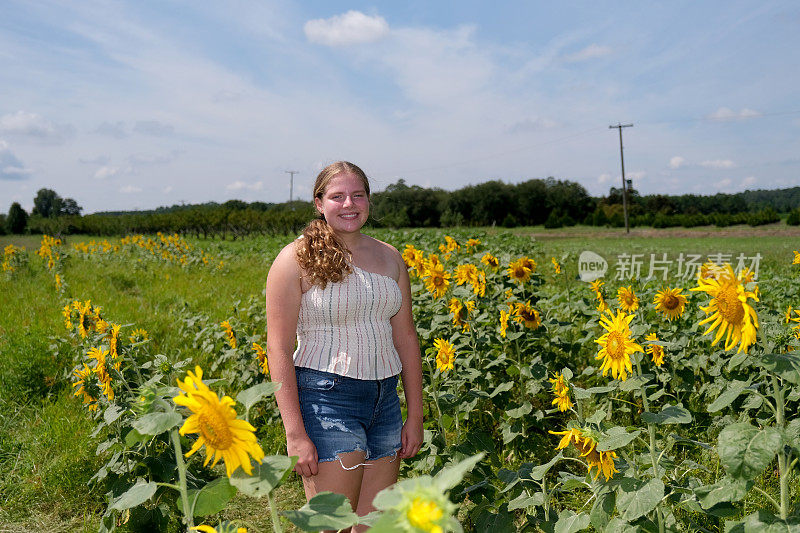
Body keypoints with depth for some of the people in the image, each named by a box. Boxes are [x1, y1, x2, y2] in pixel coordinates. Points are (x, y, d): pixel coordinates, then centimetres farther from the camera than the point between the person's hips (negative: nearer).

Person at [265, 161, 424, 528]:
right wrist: (295, 434, -14)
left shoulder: (389, 257, 10)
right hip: (326, 401, -5)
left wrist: (415, 415, 9)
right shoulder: (297, 260, -6)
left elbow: (405, 337, 12)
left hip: (385, 401, 6)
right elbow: (279, 349, -9)